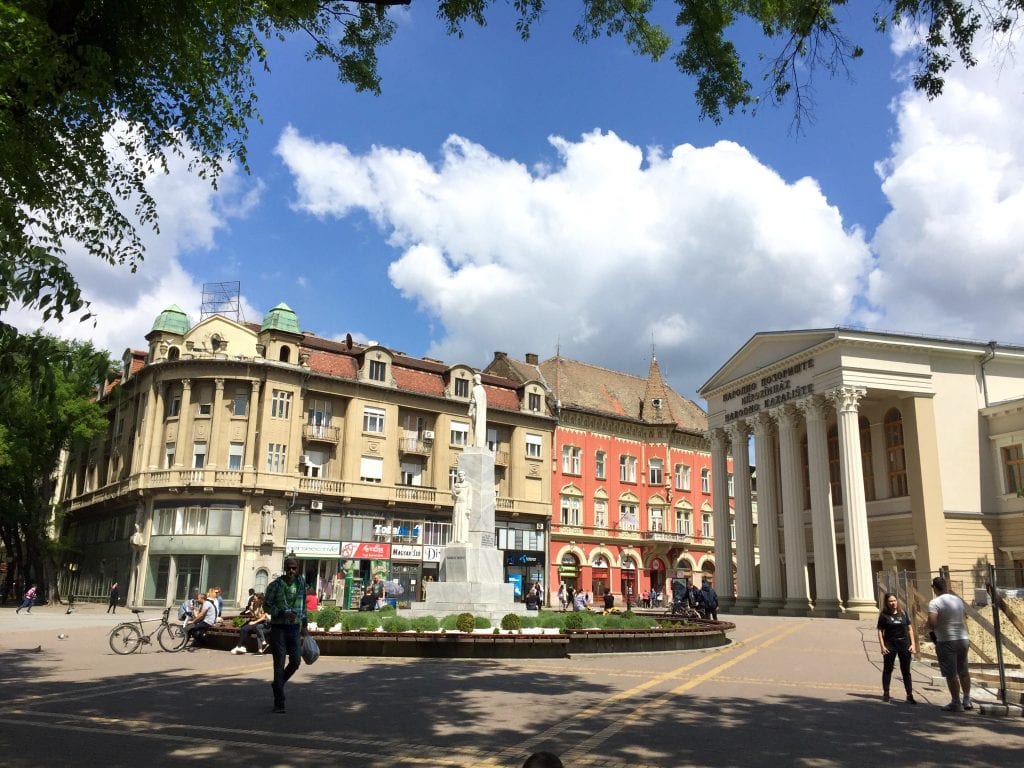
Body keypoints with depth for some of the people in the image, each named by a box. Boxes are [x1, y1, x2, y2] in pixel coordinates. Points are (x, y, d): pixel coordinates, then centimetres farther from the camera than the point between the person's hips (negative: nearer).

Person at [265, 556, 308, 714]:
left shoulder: (301, 582, 5)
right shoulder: (275, 585, -8)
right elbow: (267, 606, -6)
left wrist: (304, 625, 14)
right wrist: (284, 613, -21)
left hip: (294, 628, 4)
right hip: (278, 628, -4)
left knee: (295, 661, 4)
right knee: (279, 665, -3)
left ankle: (277, 684, 32)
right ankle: (279, 703, 3)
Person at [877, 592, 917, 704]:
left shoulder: (903, 613, 5)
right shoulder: (884, 615, -2)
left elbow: (910, 629, 9)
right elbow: (880, 631, -2)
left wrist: (913, 644, 1)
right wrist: (882, 646, -10)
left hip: (904, 644, 2)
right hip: (890, 645, -2)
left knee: (906, 670, 5)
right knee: (887, 669, 6)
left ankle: (909, 695, 8)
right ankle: (886, 693, 17)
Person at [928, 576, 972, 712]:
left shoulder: (935, 603, -15)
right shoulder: (958, 600, 7)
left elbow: (932, 623, -23)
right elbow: (965, 619, 16)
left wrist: (933, 629, -2)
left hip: (946, 641, -7)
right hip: (963, 639, 7)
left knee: (951, 674, 2)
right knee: (964, 671, 19)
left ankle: (956, 703, 7)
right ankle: (967, 700, 26)